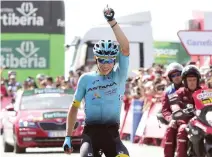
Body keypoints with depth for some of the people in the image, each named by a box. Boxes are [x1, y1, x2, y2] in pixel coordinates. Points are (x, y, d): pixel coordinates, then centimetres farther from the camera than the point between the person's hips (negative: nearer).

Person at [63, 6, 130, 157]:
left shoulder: (119, 75, 4)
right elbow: (74, 107, 13)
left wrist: (112, 21, -19)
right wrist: (68, 137, 9)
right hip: (91, 132, 0)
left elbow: (125, 48, -10)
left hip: (111, 133, 0)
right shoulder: (86, 79, 6)